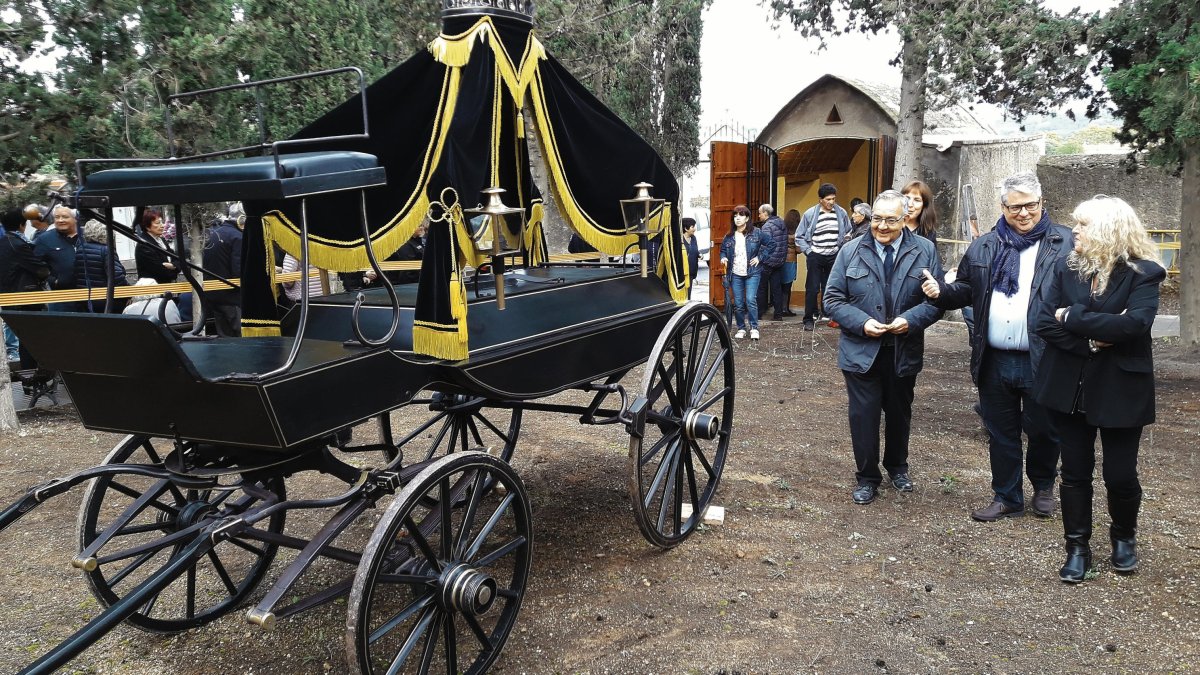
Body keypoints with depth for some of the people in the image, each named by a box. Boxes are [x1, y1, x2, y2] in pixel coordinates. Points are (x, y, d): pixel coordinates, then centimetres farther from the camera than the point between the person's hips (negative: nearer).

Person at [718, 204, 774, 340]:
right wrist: (723, 258, -2)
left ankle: (754, 328, -1)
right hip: (735, 274, 3)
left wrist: (760, 257, -5)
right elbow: (723, 249, 20)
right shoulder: (729, 236, 5)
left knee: (751, 300, -13)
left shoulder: (756, 233, -3)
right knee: (738, 304, 5)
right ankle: (741, 329, 17)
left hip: (752, 273, -3)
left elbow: (771, 244, 1)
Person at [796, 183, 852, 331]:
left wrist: (842, 249, 7)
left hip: (834, 257, 2)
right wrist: (808, 251, -6)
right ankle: (809, 319, 2)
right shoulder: (810, 214, -6)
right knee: (812, 289, -3)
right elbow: (799, 237, 1)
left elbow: (848, 233, 16)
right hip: (815, 257, -2)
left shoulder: (841, 213, 1)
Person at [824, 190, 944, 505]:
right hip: (861, 352, -1)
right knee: (863, 416, 3)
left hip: (905, 352, 1)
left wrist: (911, 319, -20)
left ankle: (897, 467, 41)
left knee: (899, 414, 19)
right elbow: (833, 299, -3)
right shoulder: (851, 252, -3)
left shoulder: (924, 251, -2)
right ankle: (867, 477, 19)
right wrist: (862, 322, -18)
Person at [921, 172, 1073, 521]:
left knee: (1043, 430, 11)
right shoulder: (983, 247, 10)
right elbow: (966, 290, 15)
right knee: (1001, 433, 14)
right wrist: (941, 290, -5)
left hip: (1042, 361, -3)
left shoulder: (1066, 244, -3)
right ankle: (1006, 497, 29)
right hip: (995, 361, 3)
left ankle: (1043, 486, 38)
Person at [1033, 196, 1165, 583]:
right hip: (1070, 387, 3)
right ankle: (1078, 547, 23)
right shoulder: (1067, 269, 1)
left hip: (1120, 389, -3)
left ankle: (1123, 537, 35)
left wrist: (1073, 317, -19)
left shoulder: (1142, 273, -9)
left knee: (1120, 475, 6)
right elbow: (1045, 323, -6)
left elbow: (1136, 322, -25)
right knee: (1075, 471, 10)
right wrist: (1090, 340, -20)